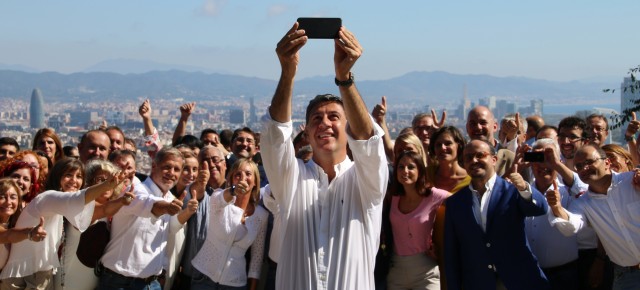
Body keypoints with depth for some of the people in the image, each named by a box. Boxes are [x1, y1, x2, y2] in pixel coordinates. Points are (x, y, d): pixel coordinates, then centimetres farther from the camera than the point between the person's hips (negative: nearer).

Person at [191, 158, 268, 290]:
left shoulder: (262, 215, -1)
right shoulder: (219, 198, -6)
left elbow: (257, 256, 4)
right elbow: (219, 199, -32)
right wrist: (233, 191, -52)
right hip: (204, 275, -1)